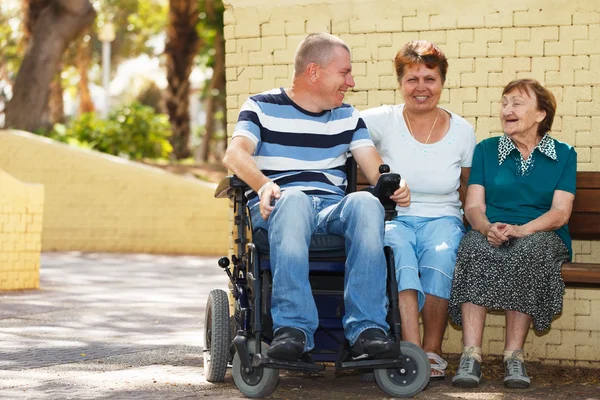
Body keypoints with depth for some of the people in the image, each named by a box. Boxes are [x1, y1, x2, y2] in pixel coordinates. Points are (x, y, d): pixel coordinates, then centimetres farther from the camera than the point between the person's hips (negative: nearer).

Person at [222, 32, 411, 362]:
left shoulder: (348, 118, 24)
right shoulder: (262, 108, 10)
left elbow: (374, 168, 12)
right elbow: (235, 154, -9)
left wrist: (394, 185, -14)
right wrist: (263, 184, -32)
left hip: (333, 210, 3)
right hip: (276, 208, -3)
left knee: (367, 203, -32)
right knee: (294, 199, -39)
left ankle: (366, 329, -38)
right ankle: (293, 328, -45)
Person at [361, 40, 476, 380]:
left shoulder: (462, 131, 9)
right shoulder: (383, 122, 2)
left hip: (442, 219, 1)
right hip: (393, 218, -1)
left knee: (441, 253, -35)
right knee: (398, 250, -37)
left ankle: (433, 349, -22)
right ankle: (412, 349, -42)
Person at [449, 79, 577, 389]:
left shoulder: (563, 155, 11)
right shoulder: (486, 150, 16)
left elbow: (560, 212, 0)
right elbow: (474, 206, 7)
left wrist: (522, 229, -20)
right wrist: (488, 227, -18)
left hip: (542, 236, -1)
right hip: (490, 234, 1)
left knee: (527, 249, -38)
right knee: (476, 246, -35)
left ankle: (514, 356, -36)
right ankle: (471, 355, -42)